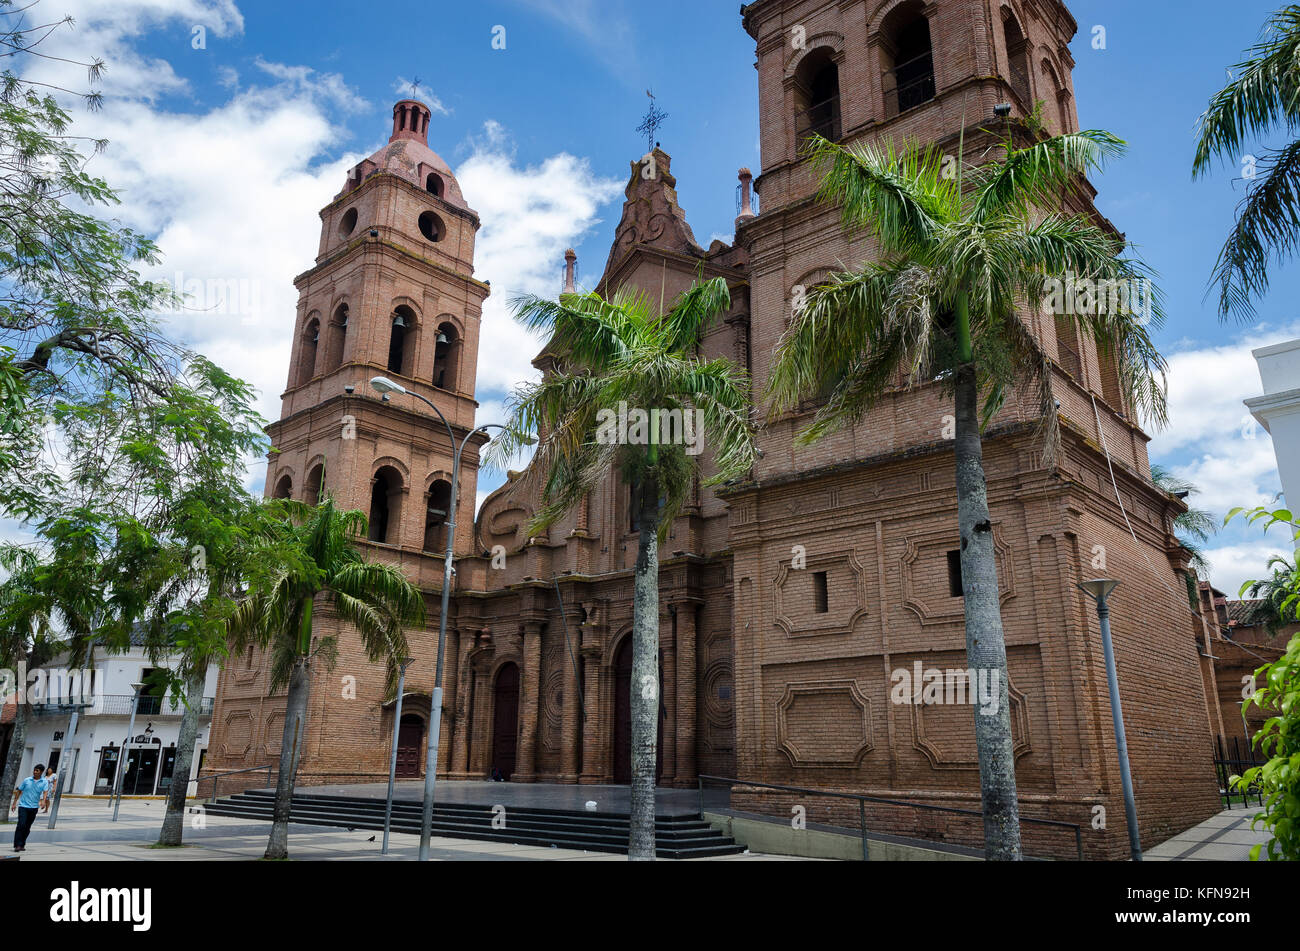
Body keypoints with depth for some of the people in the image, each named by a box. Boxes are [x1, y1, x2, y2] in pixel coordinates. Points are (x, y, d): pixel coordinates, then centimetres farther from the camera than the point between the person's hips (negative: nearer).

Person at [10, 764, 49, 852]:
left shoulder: (44, 782, -1)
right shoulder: (27, 780, 2)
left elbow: (45, 791, -15)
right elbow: (19, 791, 10)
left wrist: (43, 801, -33)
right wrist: (14, 803, 7)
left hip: (34, 807, 1)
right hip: (23, 806, -1)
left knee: (27, 828, 8)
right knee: (21, 825, -14)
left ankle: (22, 845, 19)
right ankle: (17, 845, -10)